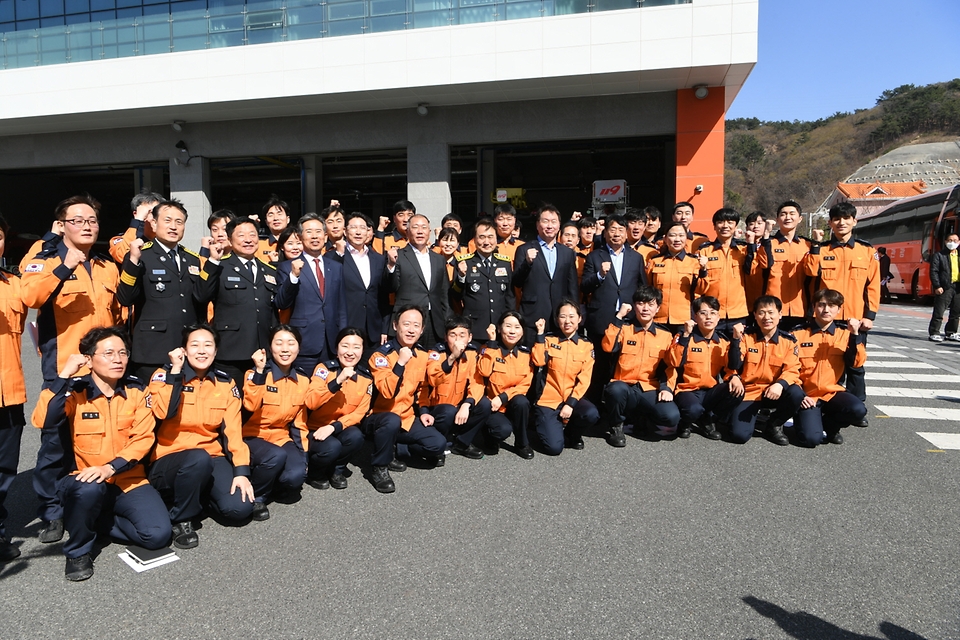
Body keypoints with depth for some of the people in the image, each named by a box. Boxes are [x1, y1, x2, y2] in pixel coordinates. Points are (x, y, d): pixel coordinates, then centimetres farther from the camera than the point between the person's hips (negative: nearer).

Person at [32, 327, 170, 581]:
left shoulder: (137, 390, -1)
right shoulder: (74, 391, -6)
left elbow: (143, 439, -7)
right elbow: (43, 420, -25)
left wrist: (110, 467, -22)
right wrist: (64, 375, -25)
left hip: (129, 482, 2)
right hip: (84, 481, -1)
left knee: (158, 534, -19)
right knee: (89, 488, -38)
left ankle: (104, 521, 11)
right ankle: (79, 551, -8)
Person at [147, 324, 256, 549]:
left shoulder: (225, 384, 4)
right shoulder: (165, 375, -4)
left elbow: (233, 430, -2)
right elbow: (162, 413, -24)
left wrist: (241, 470, -13)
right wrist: (175, 370, -21)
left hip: (213, 458, 3)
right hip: (171, 459, -3)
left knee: (239, 509, -20)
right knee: (199, 458, -38)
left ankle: (201, 493, 14)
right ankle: (180, 519, -12)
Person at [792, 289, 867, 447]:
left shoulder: (844, 333, 4)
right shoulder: (798, 334, -4)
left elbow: (857, 363, -8)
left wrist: (855, 335, -18)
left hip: (833, 392, 3)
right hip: (807, 395, -3)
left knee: (858, 410, -28)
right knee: (811, 438, -24)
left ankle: (826, 426, 3)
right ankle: (804, 419, 13)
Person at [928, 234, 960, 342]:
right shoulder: (938, 255, -1)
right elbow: (933, 272, -6)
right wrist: (937, 286, -14)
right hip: (945, 287, -6)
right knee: (939, 311, -5)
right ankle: (934, 333, 0)